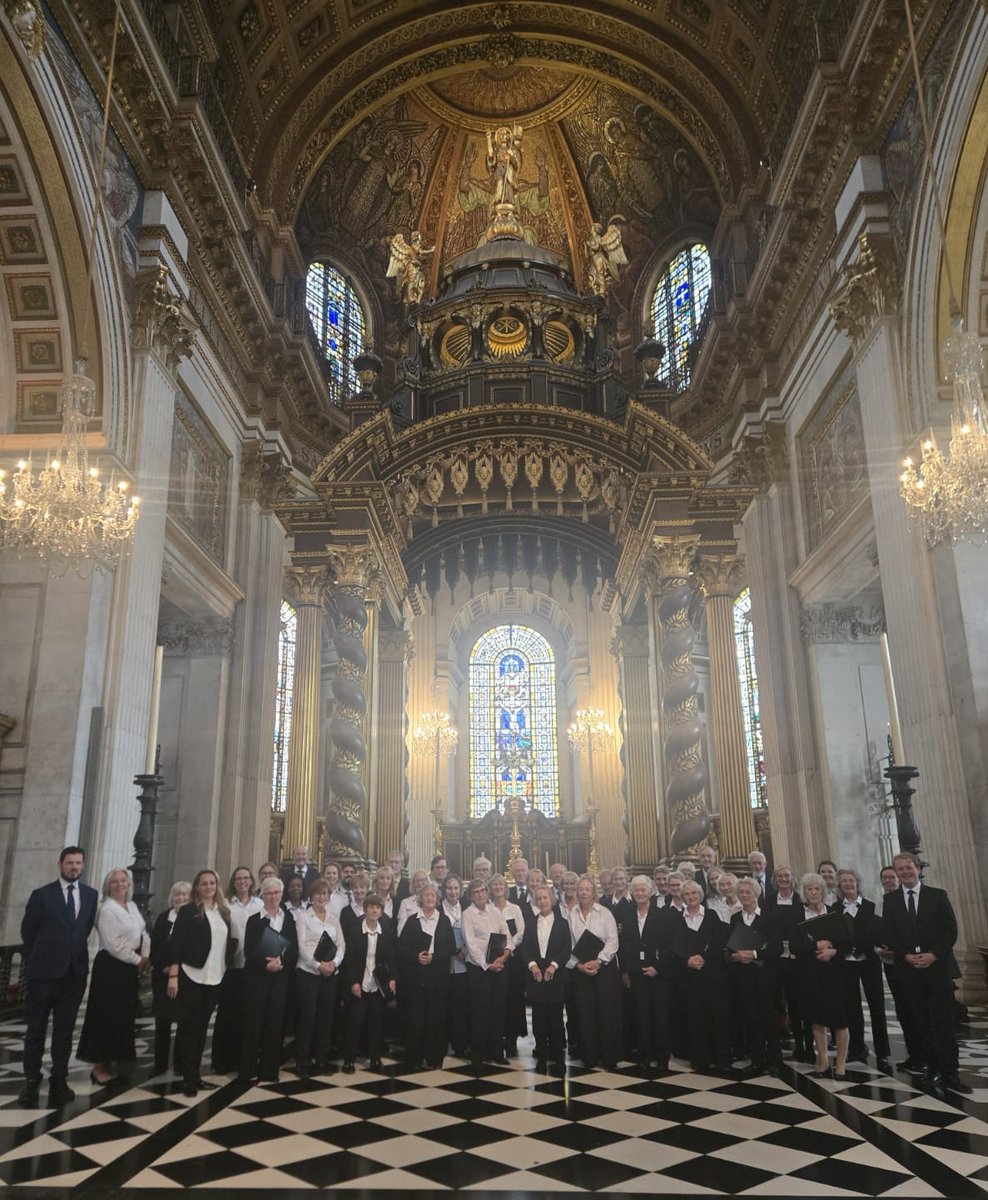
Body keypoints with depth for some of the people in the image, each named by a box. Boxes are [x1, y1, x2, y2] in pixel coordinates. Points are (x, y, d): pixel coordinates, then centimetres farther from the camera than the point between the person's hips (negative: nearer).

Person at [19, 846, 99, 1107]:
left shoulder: (91, 895, 3)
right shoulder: (41, 895, -5)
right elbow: (27, 931, 2)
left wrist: (75, 952, 11)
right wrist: (39, 958, 9)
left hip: (75, 971, 3)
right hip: (44, 971, -3)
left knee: (65, 1029, 9)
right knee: (36, 1028, 7)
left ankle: (59, 1080, 17)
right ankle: (32, 1081, 17)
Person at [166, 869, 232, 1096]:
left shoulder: (224, 912, 8)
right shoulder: (188, 911, -6)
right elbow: (176, 944, -10)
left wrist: (226, 970, 9)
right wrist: (173, 976, -15)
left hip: (215, 978, 5)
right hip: (191, 976, -5)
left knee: (202, 1026, 12)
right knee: (189, 1027, 2)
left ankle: (195, 1074, 21)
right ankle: (189, 1078, 9)